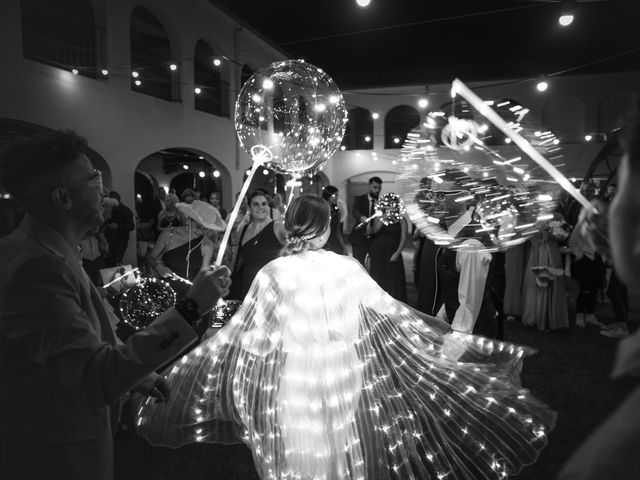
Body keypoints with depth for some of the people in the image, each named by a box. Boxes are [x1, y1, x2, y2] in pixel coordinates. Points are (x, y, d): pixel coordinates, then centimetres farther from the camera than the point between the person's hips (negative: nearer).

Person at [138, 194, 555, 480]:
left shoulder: (273, 273, -10)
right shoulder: (347, 268, -11)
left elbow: (246, 335, -3)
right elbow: (392, 315, -5)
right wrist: (446, 338, 7)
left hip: (290, 388, 0)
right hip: (343, 384, 0)